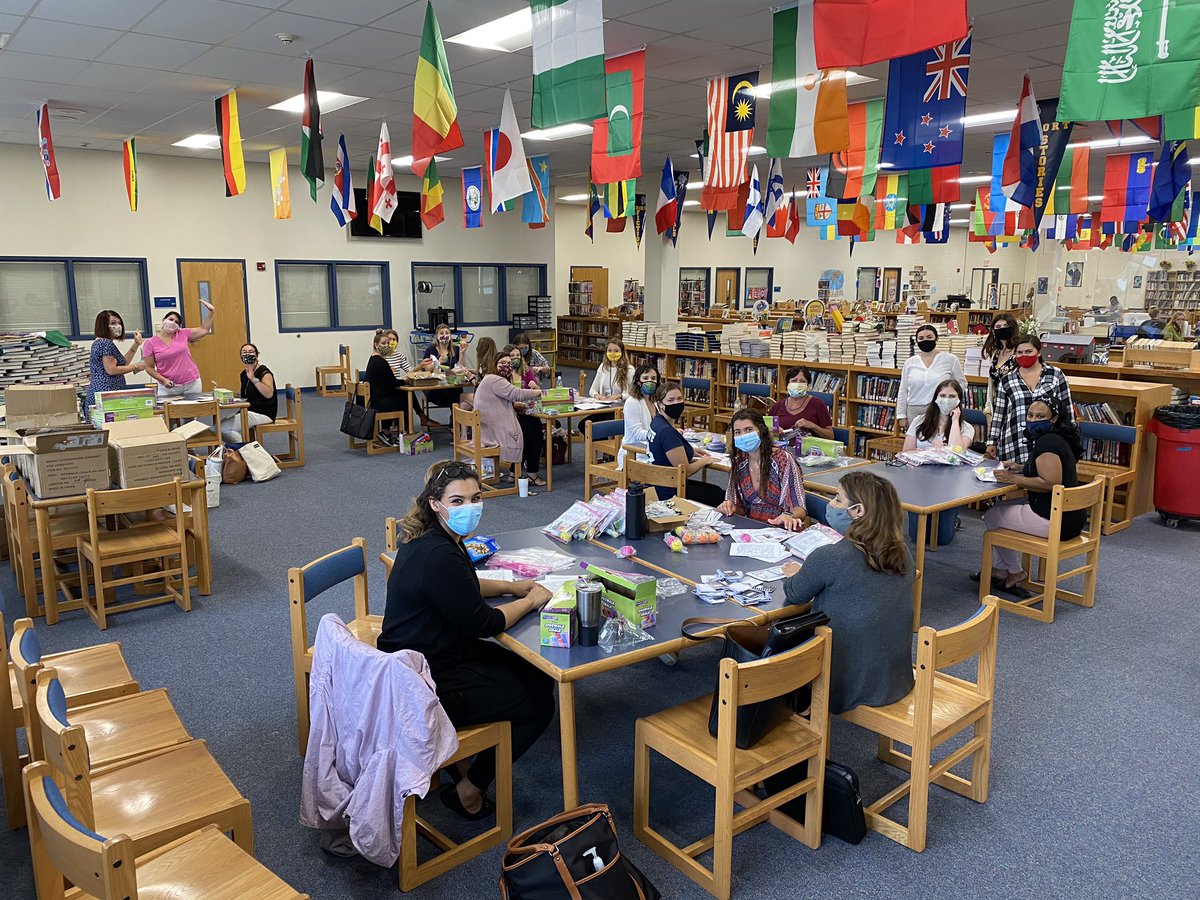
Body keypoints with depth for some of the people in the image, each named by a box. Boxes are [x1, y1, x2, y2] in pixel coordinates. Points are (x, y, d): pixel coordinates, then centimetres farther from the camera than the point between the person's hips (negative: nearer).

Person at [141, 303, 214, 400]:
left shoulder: (183, 334, 6)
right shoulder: (150, 343, 0)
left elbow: (204, 330, 12)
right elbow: (149, 367, 1)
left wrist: (210, 311, 6)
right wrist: (163, 380, -12)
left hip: (192, 384, 2)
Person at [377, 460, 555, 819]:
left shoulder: (428, 538, 3)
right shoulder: (439, 556, -29)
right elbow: (482, 623, -22)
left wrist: (509, 586, 9)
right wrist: (531, 600, -6)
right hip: (425, 685, -10)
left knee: (538, 678, 14)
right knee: (538, 705, -2)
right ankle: (469, 791, 12)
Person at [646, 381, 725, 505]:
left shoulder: (657, 422, 2)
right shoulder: (667, 432, -27)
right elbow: (685, 470, -22)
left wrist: (690, 451, 10)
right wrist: (704, 461, -3)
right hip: (671, 494, -9)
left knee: (717, 490, 25)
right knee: (721, 496, 11)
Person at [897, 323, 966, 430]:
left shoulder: (950, 359, 3)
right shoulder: (909, 363, 9)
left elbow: (962, 383, 14)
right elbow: (903, 392, 11)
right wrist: (902, 416, 7)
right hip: (914, 412, 2)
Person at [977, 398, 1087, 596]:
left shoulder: (1047, 442, -19)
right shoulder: (1057, 438, 12)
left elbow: (1050, 483, -28)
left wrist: (1014, 479, -20)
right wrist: (1021, 469, 14)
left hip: (1055, 521, -11)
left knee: (993, 516, 5)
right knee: (1003, 507, 24)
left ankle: (1015, 573, 19)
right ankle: (998, 569, 27)